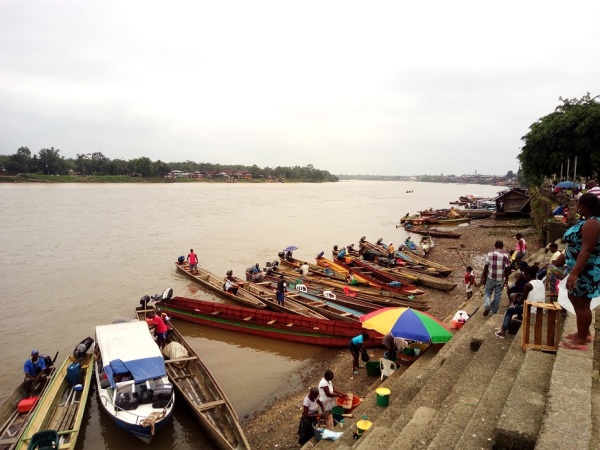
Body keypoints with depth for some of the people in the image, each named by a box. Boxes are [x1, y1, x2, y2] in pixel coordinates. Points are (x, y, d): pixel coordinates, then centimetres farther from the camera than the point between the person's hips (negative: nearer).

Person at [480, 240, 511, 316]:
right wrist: (506, 279, 9)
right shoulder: (505, 256, -5)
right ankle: (494, 311, 22)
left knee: (487, 292, 17)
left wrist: (483, 277, 4)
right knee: (497, 295, 13)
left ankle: (487, 306, -4)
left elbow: (486, 267, -6)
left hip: (490, 278, -1)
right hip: (500, 279, 1)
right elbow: (507, 269, -2)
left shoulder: (490, 254, -7)